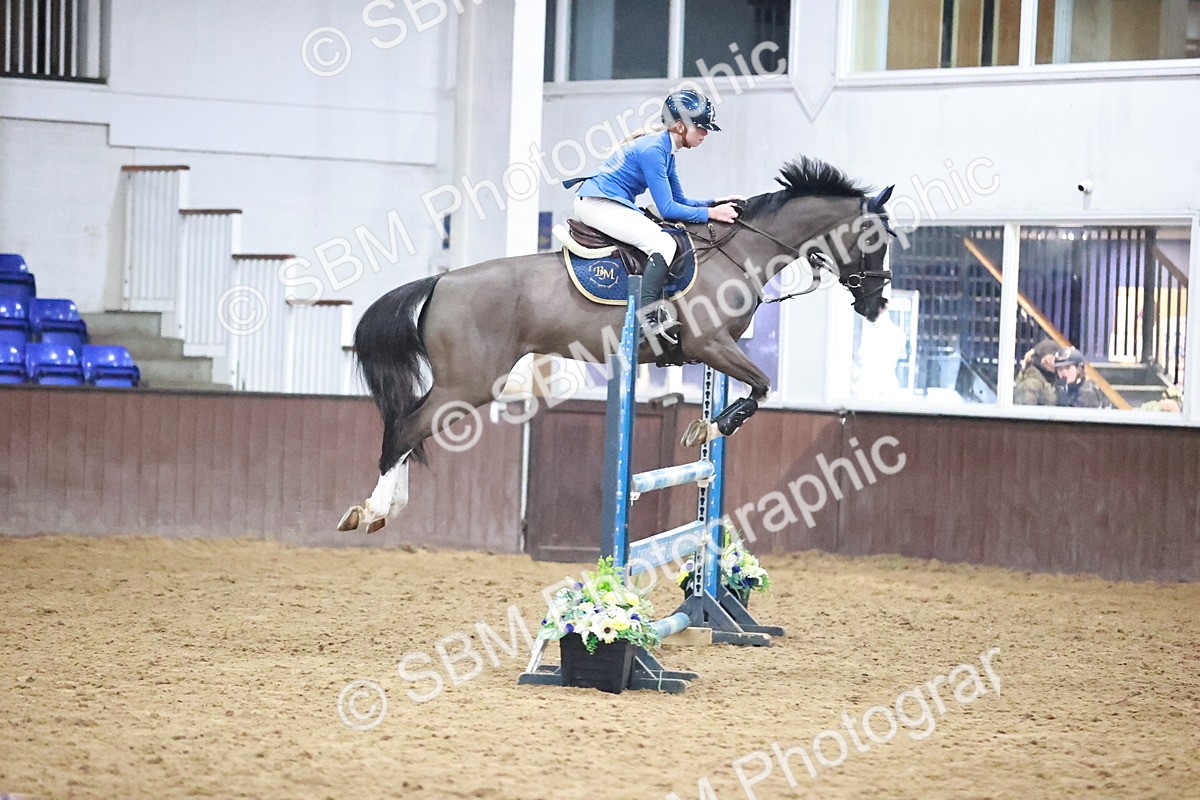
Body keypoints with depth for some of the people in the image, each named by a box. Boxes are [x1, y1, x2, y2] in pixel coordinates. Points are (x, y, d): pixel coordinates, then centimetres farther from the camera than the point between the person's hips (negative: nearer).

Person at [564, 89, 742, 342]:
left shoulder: (665, 150, 12)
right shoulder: (653, 150, -19)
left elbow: (679, 201, 17)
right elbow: (667, 209, -19)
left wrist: (717, 203, 5)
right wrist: (711, 213, -16)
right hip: (598, 205, -11)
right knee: (663, 243, -25)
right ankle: (647, 316, -35)